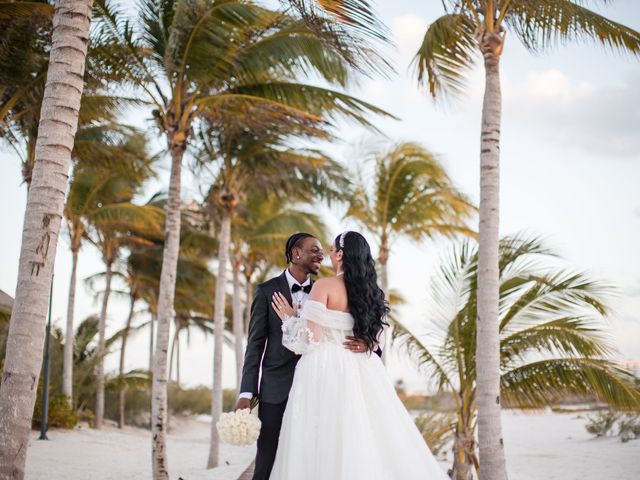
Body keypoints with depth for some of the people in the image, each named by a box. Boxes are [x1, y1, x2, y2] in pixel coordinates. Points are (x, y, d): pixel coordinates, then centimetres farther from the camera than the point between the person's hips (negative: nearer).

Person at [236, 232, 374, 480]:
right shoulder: (267, 291, 2)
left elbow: (337, 335, 4)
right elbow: (255, 344, 0)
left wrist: (364, 342, -19)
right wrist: (247, 392, -8)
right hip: (277, 388, -2)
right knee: (268, 460, -1)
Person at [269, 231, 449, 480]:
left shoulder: (325, 285, -8)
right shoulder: (371, 291, 11)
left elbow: (311, 337, -12)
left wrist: (291, 318, 3)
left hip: (327, 369, -6)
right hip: (362, 371, 7)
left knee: (328, 445, -3)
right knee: (368, 443, 8)